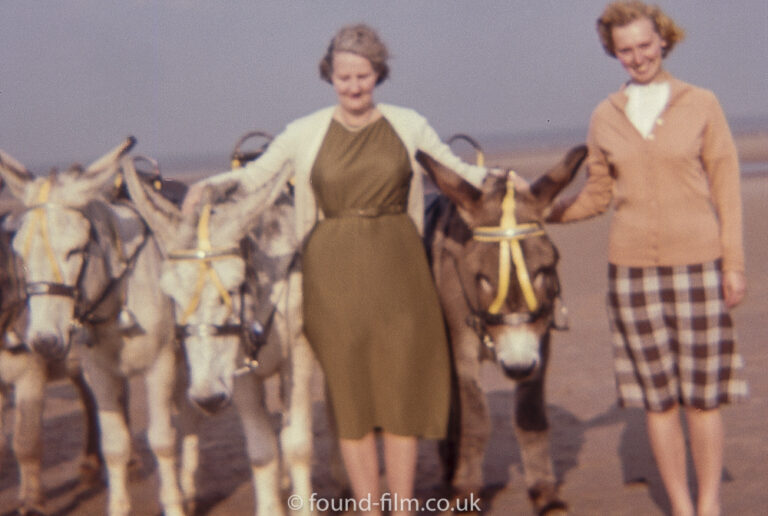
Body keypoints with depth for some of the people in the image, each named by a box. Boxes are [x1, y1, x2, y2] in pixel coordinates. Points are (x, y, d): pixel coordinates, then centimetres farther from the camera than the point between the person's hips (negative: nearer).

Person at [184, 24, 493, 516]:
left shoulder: (410, 125, 6)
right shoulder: (305, 133, 4)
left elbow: (455, 170, 14)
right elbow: (257, 174, 9)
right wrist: (212, 184, -7)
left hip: (398, 270, 0)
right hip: (335, 274, 0)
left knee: (402, 385, 3)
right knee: (350, 389, 4)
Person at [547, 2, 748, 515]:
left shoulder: (702, 106, 0)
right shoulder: (605, 118, 6)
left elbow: (727, 189, 1)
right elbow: (597, 196, 14)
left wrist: (735, 263, -4)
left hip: (698, 265, -2)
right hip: (632, 267, 2)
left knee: (703, 393, 3)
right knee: (657, 396, 7)